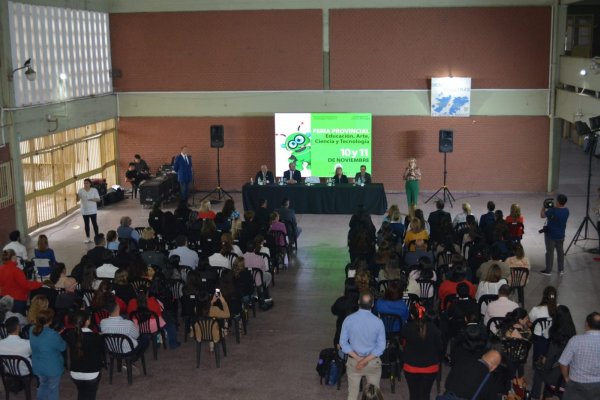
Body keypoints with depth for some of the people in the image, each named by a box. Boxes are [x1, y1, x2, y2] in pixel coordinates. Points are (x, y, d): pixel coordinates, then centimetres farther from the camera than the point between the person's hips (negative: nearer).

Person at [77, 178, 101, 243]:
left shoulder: (94, 190, -4)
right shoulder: (81, 190, -1)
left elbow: (98, 199, -4)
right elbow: (78, 200, -4)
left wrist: (92, 199, -23)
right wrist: (77, 196, -26)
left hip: (93, 210, -2)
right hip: (84, 211, 2)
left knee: (94, 223, 1)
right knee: (86, 224, 8)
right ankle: (88, 238, 16)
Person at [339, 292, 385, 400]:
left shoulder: (349, 319, -13)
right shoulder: (378, 322, -15)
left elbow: (343, 342, -10)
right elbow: (381, 347, -14)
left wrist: (357, 358, -10)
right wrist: (366, 360, -14)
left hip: (353, 361, 1)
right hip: (373, 362, -1)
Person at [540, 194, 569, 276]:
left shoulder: (552, 210, -25)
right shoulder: (566, 211, -5)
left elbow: (542, 215, -12)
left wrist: (544, 207, 1)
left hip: (550, 235, -5)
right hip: (561, 235, 5)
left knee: (550, 252, 5)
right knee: (560, 251, 17)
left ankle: (548, 270, 13)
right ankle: (561, 270, 24)